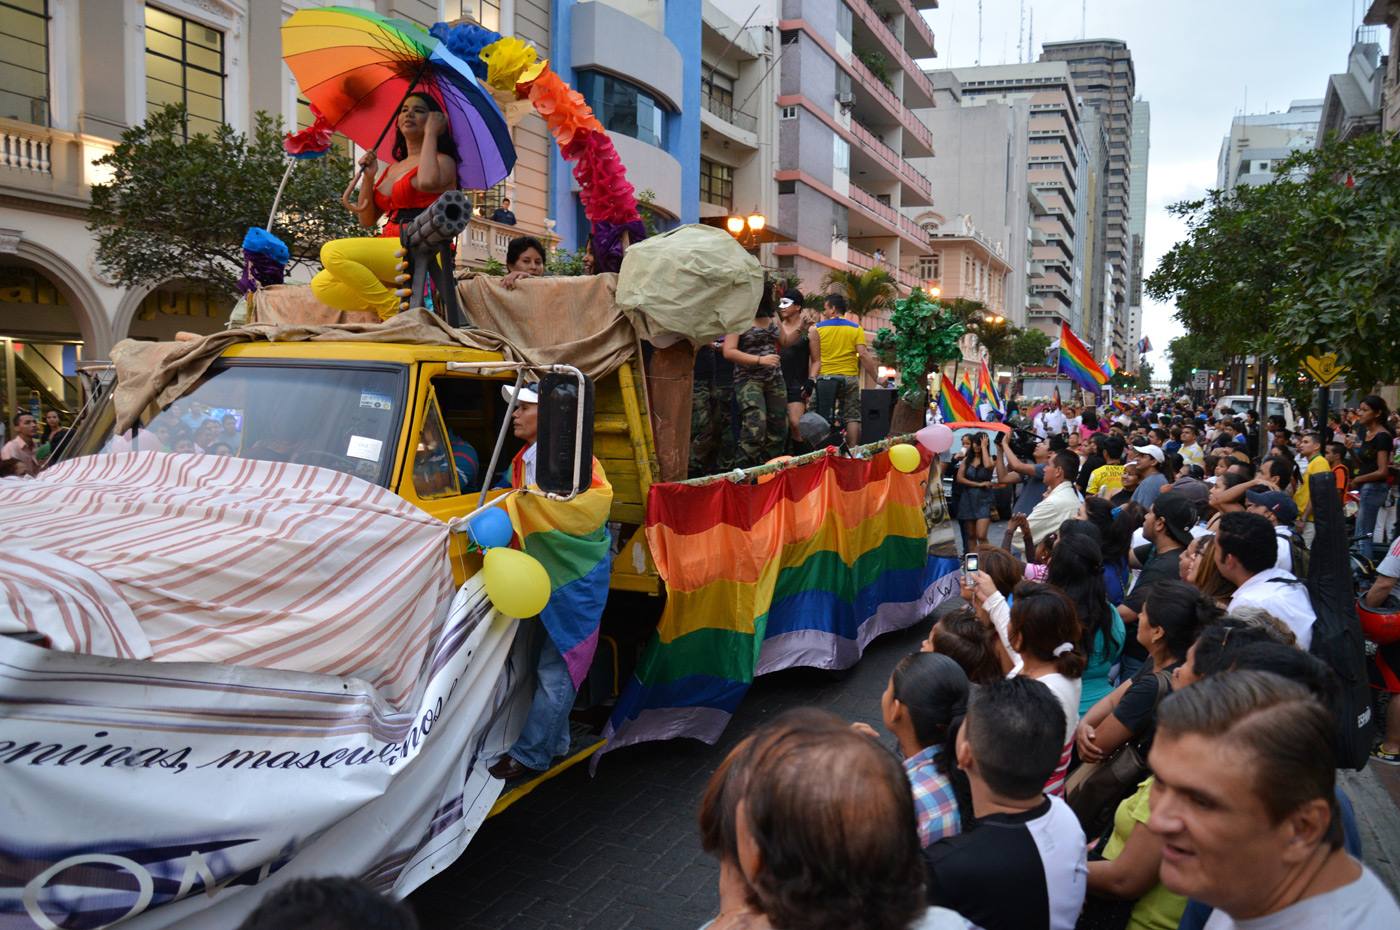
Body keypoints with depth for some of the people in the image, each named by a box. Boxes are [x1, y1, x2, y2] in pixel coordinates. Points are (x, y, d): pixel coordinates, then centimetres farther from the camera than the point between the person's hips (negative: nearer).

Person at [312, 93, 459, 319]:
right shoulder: (391, 169, 25)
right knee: (321, 286, -11)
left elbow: (427, 182, -23)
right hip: (390, 248, 8)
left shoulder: (442, 161, 4)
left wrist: (431, 133, -9)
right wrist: (368, 177, 7)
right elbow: (367, 220, 21)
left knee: (333, 252, -24)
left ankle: (394, 310, -15)